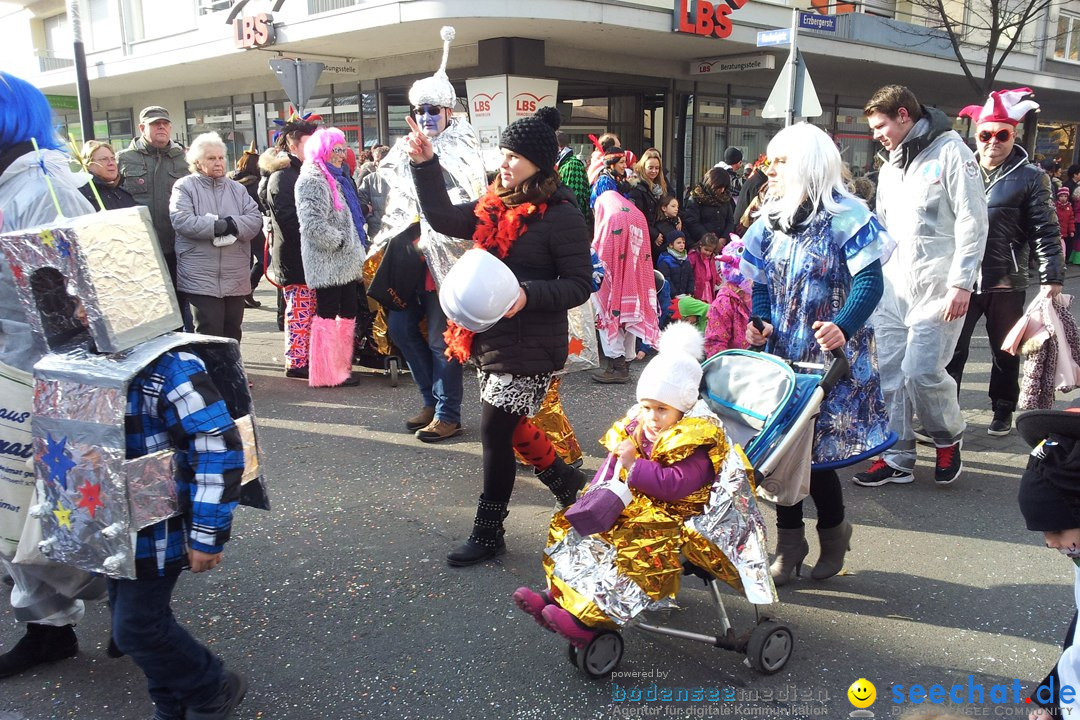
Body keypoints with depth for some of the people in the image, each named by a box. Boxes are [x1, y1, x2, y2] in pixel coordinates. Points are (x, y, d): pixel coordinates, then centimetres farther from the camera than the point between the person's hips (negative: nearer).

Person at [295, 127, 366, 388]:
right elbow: (313, 223, -23)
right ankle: (327, 373, 3)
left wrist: (353, 246, 21)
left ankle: (341, 366, 19)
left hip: (343, 261, 10)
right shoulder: (312, 179, -12)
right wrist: (338, 241, -15)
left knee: (348, 312, 11)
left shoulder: (334, 178, 20)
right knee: (327, 313, -4)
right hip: (327, 262, -10)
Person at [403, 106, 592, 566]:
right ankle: (565, 480, 43)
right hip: (490, 338, 8)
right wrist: (425, 165, 3)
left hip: (529, 346, -8)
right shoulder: (497, 206, 8)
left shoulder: (561, 216, -13)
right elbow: (444, 219, 11)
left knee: (495, 433, -2)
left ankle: (488, 534, 15)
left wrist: (528, 295, -28)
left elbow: (579, 285, -14)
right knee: (507, 428, 19)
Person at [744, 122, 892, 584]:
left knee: (816, 450, -3)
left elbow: (870, 283, -19)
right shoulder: (770, 221, 8)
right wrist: (760, 323, -9)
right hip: (781, 355, 6)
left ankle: (834, 533, 25)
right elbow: (761, 283, 10)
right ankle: (790, 542, 22)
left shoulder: (845, 217, -11)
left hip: (831, 358, -6)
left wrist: (843, 326, -35)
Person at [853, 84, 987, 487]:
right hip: (893, 284, 7)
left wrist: (962, 283, -16)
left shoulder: (950, 152, -5)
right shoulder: (890, 166, 18)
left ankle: (948, 439, 17)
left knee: (921, 371, -12)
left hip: (937, 287, -7)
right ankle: (897, 459, 15)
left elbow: (972, 221, -10)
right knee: (888, 370, 4)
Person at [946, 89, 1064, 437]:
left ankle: (1003, 412, 28)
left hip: (1006, 283, -2)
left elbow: (1046, 232, -4)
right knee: (950, 349, 3)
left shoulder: (1030, 177, -2)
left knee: (1005, 352, 12)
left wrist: (1051, 278, -11)